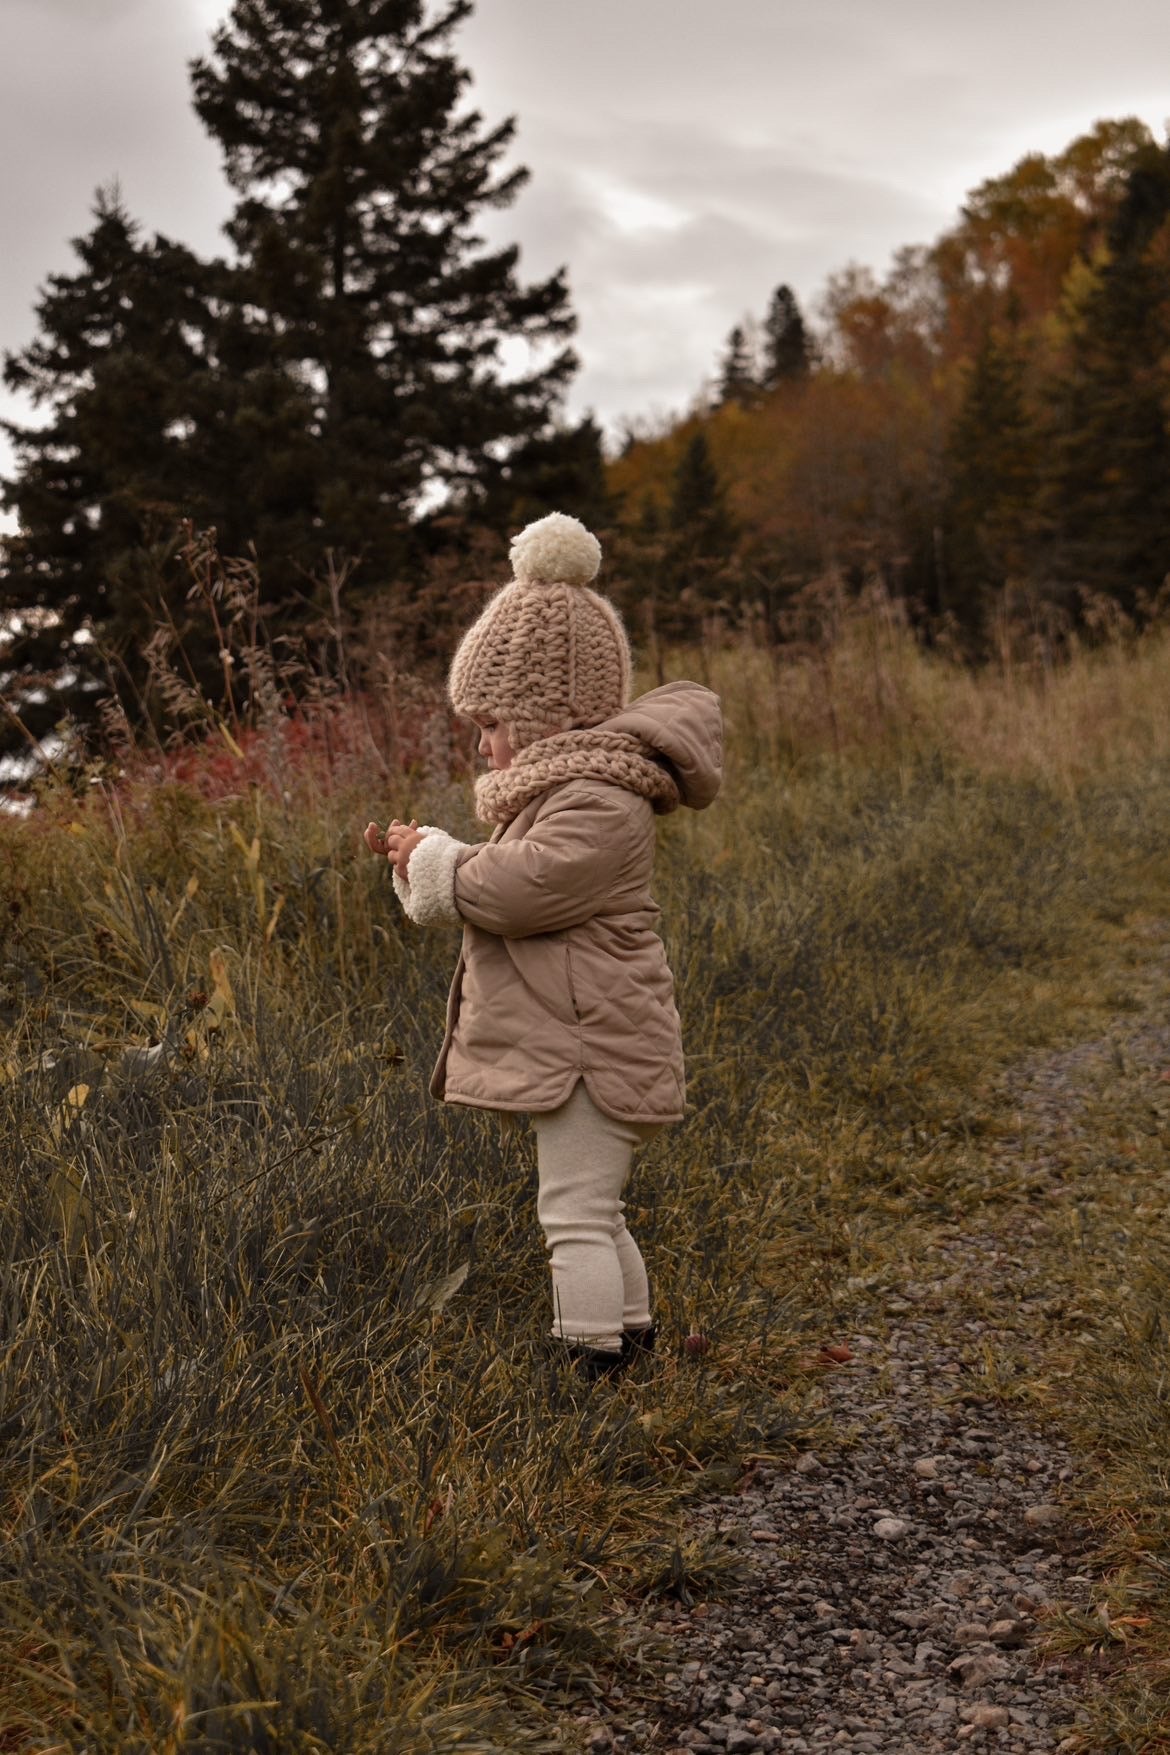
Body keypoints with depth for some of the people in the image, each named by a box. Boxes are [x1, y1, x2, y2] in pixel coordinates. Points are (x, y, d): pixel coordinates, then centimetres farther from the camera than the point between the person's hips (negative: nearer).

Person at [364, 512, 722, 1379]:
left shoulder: (598, 806, -20)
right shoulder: (563, 789, 15)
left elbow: (512, 890, -28)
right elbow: (507, 892, 20)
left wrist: (434, 855, -9)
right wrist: (422, 861, 6)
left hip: (593, 1047, -11)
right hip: (570, 1045, 11)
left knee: (576, 1212, -7)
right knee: (594, 1211, 22)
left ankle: (588, 1364, -2)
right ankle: (631, 1331, 35)